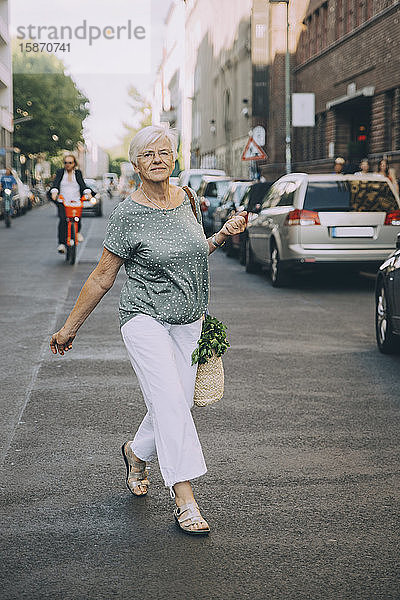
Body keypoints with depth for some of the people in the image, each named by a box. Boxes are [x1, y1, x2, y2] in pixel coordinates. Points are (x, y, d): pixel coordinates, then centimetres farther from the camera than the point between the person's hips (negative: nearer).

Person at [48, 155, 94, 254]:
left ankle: (77, 232, 15)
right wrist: (54, 191, -25)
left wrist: (88, 193, -18)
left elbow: (83, 184, 2)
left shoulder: (78, 173, 14)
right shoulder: (60, 172, 12)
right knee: (63, 219, -22)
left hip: (76, 201, 1)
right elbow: (56, 183, -3)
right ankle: (62, 244, -22)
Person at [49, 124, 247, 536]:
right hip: (144, 317, -6)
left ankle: (136, 453, 38)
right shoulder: (128, 214, -10)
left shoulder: (187, 199, 7)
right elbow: (102, 277, -3)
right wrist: (69, 328, 0)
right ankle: (184, 499, -16)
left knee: (176, 406, 7)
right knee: (169, 400, -19)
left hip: (188, 322, 6)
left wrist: (223, 235, 6)